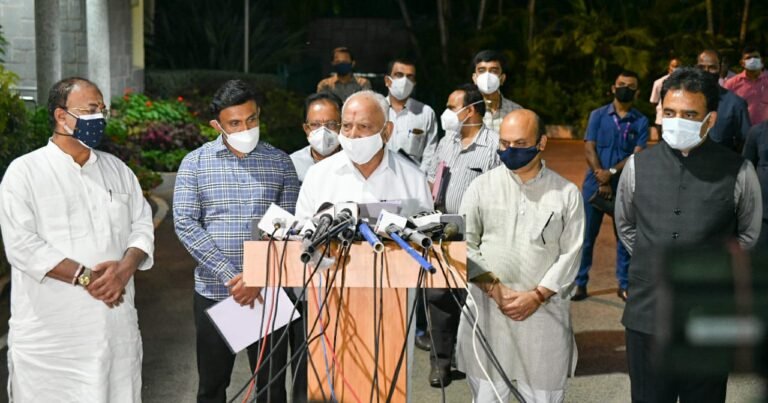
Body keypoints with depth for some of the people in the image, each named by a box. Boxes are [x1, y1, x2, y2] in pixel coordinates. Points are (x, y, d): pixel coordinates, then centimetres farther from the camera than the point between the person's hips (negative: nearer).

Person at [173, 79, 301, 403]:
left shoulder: (280, 162, 4)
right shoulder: (195, 163, 1)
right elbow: (185, 224, -7)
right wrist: (230, 276, -15)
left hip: (268, 292, 0)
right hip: (214, 292, 0)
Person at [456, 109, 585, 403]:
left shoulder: (566, 193, 2)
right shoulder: (482, 187, 3)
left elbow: (570, 254, 0)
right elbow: (466, 245, 2)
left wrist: (537, 296, -10)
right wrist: (495, 290, -9)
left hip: (544, 311, 0)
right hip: (487, 308, 1)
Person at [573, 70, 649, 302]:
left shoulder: (641, 122, 3)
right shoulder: (598, 115, 3)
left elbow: (637, 154, -6)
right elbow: (590, 148, -3)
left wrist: (612, 172, -19)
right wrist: (602, 181, -13)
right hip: (595, 184, 0)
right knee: (586, 235, 2)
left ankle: (624, 284, 15)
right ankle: (579, 283, 10)